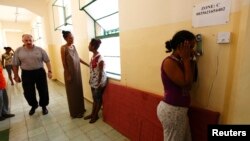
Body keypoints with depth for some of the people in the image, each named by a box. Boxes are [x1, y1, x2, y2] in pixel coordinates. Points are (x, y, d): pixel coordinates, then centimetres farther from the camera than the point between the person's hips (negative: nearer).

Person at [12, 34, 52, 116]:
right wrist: (16, 76, 5)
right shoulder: (18, 51, 0)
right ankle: (34, 106, 35)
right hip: (26, 74, 1)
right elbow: (15, 65, 4)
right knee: (28, 92, 9)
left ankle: (44, 106, 27)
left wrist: (49, 71, -8)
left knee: (43, 90, 7)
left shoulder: (39, 49, -2)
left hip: (40, 72, -1)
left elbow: (47, 61, -2)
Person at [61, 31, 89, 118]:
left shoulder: (73, 46, 8)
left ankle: (80, 109, 33)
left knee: (79, 90, 16)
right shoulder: (63, 48, -12)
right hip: (70, 73, -7)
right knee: (72, 92, 5)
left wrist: (87, 64, 14)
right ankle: (75, 112, 21)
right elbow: (64, 63, -13)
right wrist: (68, 75, -15)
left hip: (77, 72, 7)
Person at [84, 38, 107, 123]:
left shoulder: (100, 58, -24)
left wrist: (99, 84, -15)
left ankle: (96, 115, 29)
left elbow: (100, 72, -20)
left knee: (98, 99, 10)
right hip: (93, 81, 8)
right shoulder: (93, 56, 4)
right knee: (94, 98, 20)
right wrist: (90, 80, 17)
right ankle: (92, 114, 37)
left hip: (99, 82, -8)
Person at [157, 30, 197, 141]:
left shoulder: (180, 62, 7)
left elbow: (189, 84, 6)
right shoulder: (169, 62, -19)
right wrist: (186, 59, -14)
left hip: (178, 110, 9)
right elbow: (186, 83, -20)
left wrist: (190, 60, 3)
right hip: (171, 110, -8)